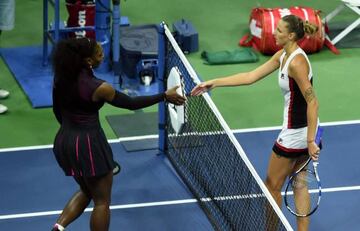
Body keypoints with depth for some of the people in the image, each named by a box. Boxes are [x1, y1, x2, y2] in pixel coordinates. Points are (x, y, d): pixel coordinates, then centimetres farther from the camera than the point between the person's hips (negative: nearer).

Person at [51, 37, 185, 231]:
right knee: (102, 201, 11)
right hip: (88, 145, -7)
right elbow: (131, 103, -10)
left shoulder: (61, 78, -4)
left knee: (87, 191, 27)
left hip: (64, 141, 7)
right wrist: (165, 96, 0)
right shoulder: (99, 89, -22)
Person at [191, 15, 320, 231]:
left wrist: (310, 141, -26)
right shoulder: (283, 55, 4)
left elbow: (313, 102, -26)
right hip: (305, 129, 10)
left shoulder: (296, 62, -25)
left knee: (272, 186, 7)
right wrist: (214, 83, 6)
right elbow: (251, 77, 9)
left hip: (296, 133, -10)